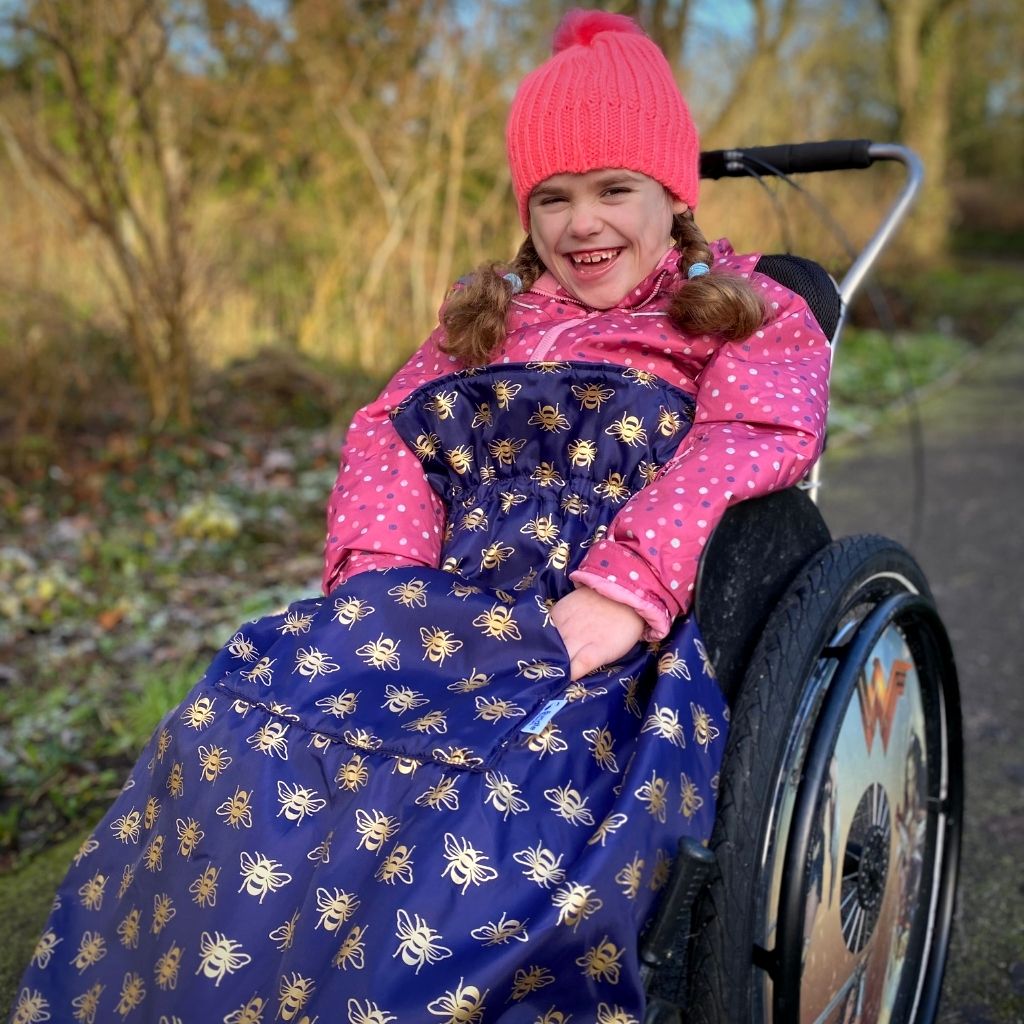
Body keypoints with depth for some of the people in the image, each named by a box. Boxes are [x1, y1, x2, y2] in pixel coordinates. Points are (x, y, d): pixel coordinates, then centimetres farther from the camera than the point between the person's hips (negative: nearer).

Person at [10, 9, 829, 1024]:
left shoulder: (749, 317, 12)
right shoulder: (488, 315, 26)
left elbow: (753, 438, -8)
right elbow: (388, 435, 15)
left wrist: (626, 590, -25)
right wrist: (382, 568, -6)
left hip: (610, 634, -4)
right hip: (445, 606, 5)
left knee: (484, 812, -34)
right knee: (232, 737, -19)